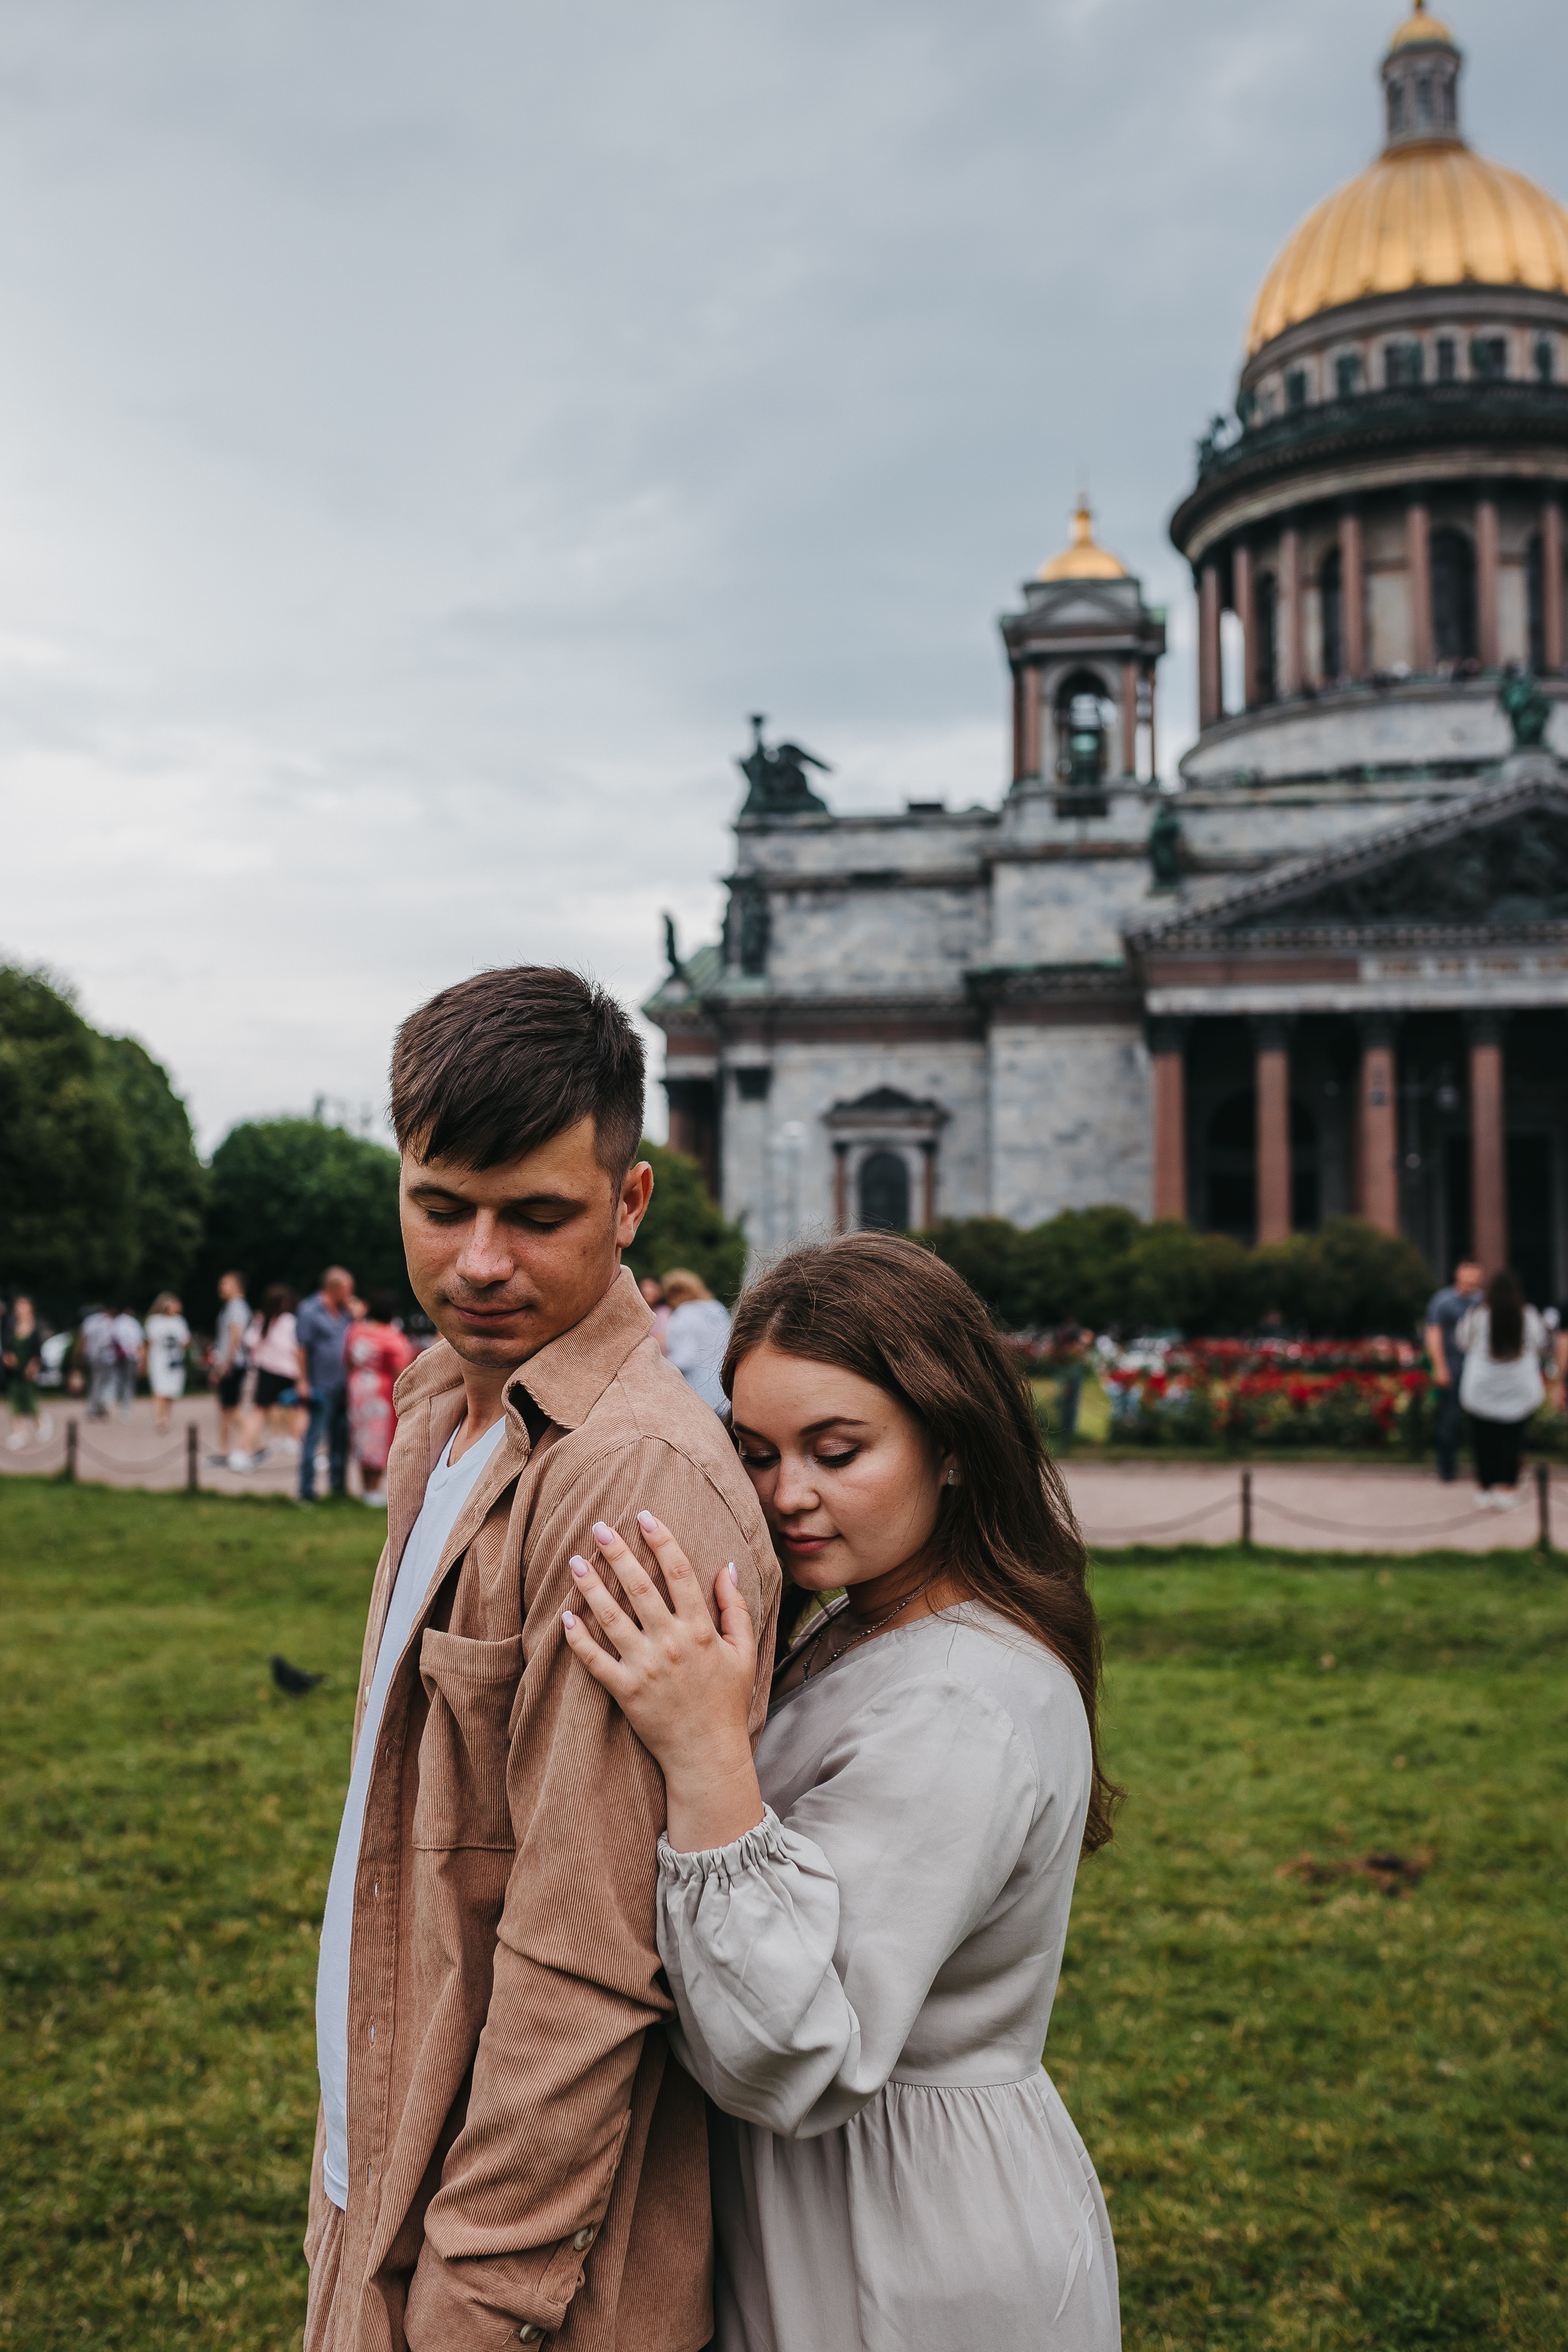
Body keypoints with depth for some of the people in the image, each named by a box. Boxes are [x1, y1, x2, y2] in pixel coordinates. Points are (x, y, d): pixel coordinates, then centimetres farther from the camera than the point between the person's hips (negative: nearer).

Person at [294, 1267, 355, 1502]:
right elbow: (301, 1349, -11)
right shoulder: (310, 1312, -8)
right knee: (314, 1437, -6)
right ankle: (307, 1490, -1)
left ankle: (338, 1486, 21)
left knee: (341, 1439, 12)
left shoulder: (344, 1312, 14)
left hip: (343, 1386, 7)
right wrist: (302, 1382, -14)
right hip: (322, 1387, -7)